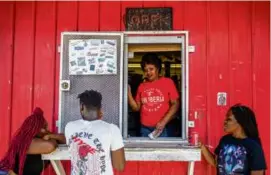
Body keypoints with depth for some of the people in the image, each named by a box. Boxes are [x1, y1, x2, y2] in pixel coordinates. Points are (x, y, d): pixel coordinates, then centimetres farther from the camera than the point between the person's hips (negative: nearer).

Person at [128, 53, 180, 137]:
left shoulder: (168, 82, 0)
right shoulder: (141, 86, 9)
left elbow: (175, 104, -3)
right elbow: (136, 107, 11)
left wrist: (164, 121, -13)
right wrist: (129, 93, -2)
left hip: (162, 128, -3)